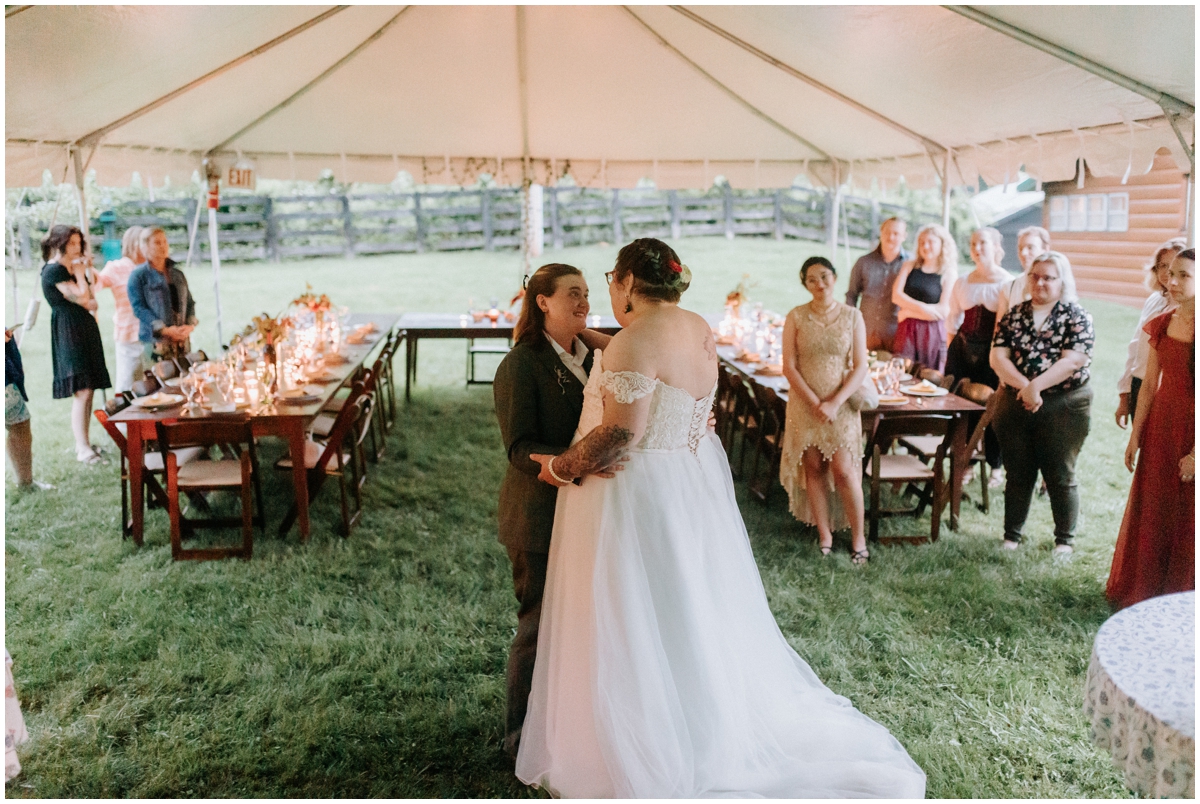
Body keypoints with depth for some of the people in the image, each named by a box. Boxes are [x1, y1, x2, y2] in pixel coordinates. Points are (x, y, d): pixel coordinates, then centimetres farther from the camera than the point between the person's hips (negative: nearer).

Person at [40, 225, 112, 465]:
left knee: (87, 390, 10)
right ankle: (83, 450, -12)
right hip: (68, 330, -9)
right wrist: (80, 274, -4)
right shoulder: (53, 270, -11)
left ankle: (84, 443, 17)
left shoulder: (73, 268, 17)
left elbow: (92, 302, 19)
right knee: (82, 391, -14)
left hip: (85, 328, 9)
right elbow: (81, 297, -17)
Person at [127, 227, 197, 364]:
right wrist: (165, 330, -16)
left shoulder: (178, 274, 17)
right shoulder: (138, 276, 1)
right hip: (155, 341, -5)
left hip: (182, 340, 5)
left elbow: (190, 302, 17)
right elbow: (139, 308, -7)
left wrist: (190, 325, -3)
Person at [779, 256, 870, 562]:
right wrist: (814, 403, -13)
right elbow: (789, 367, -4)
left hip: (841, 403, -1)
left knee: (844, 470, -6)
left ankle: (858, 537, 7)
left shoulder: (852, 316, 1)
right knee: (813, 468, 4)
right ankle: (824, 535, 14)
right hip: (804, 403, 1)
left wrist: (835, 403, -14)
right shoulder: (796, 318, 0)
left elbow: (860, 367, -3)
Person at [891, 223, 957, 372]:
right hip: (906, 331, 2)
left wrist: (908, 312, -5)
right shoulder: (909, 266, 10)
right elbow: (896, 295, -2)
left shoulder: (949, 273, 0)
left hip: (932, 333, -2)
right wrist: (922, 307, -16)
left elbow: (943, 311, -9)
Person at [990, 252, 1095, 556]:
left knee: (1060, 476, 5)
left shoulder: (1077, 317, -2)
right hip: (1015, 404, 3)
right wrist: (1023, 385, -19)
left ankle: (1064, 540, 20)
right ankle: (1011, 536, 22)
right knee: (1018, 474, 11)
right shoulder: (1015, 315, 8)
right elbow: (998, 357, -4)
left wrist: (1035, 386, -25)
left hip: (1063, 408, -3)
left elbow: (1072, 361, -15)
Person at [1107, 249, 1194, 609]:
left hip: (1191, 431, -5)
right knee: (1150, 514, 14)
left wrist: (1196, 452, -19)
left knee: (1187, 522, 6)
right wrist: (1135, 436, 7)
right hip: (1160, 430, 5)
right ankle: (1141, 593, 29)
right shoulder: (1162, 325, 4)